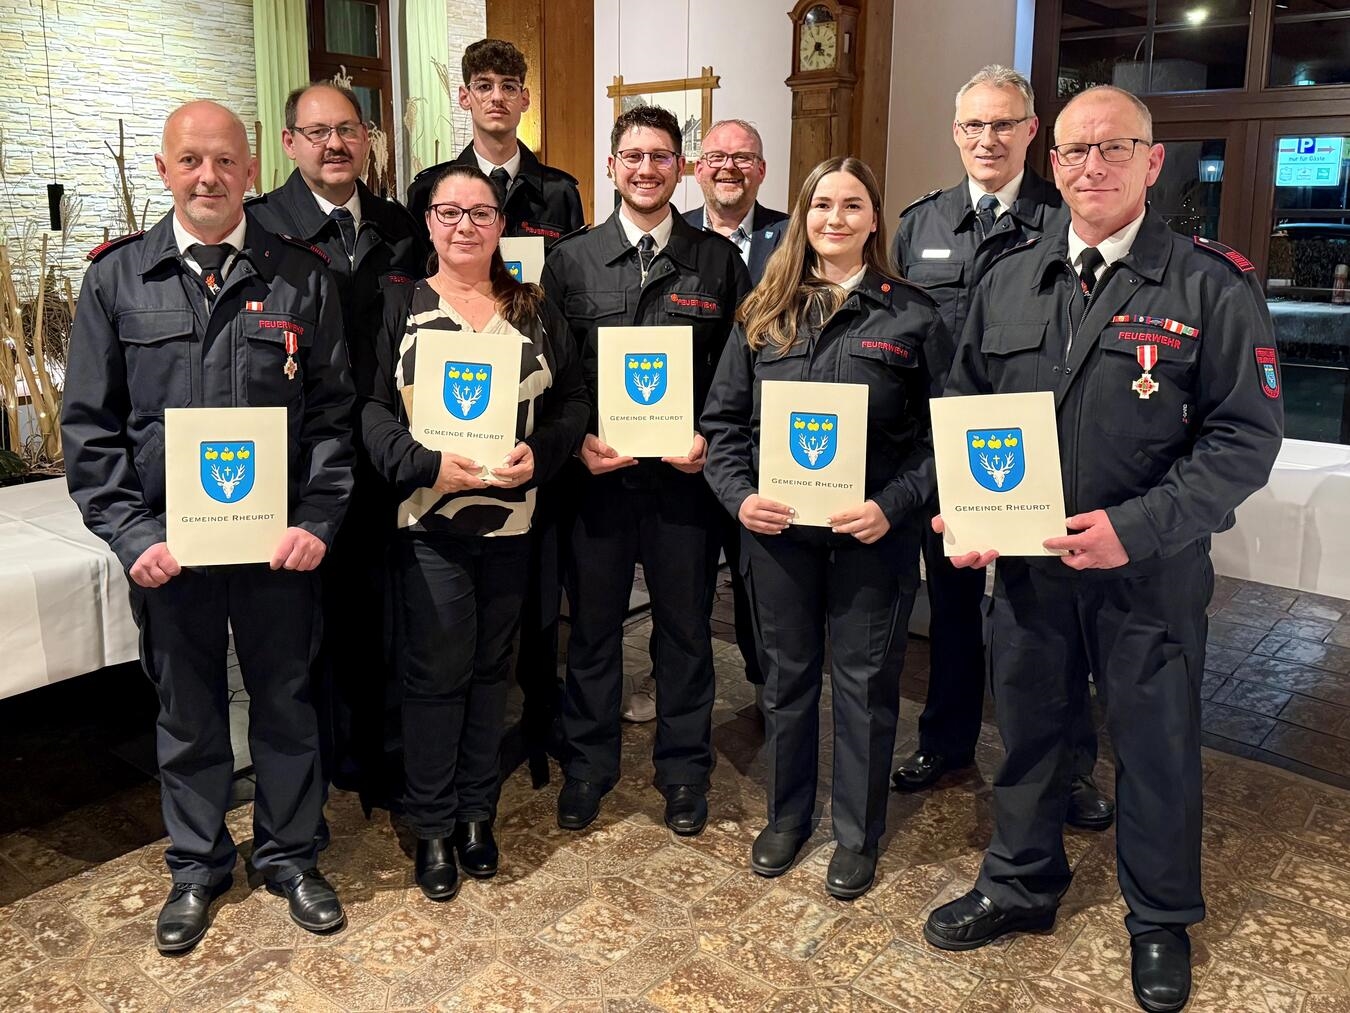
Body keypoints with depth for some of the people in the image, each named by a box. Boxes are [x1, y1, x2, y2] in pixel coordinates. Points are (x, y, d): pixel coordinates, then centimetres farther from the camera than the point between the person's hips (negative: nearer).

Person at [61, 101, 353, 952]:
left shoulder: (301, 277, 0)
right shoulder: (116, 277, 1)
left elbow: (333, 413, 0)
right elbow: (90, 424, 1)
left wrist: (318, 521, -10)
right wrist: (131, 534, -8)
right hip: (167, 545, 1)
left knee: (286, 702, 13)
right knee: (187, 713, 15)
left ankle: (289, 853, 34)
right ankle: (197, 865, 36)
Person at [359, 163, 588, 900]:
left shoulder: (534, 310, 8)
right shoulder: (401, 309, 1)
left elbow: (573, 399, 5)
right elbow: (373, 409, -5)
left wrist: (539, 453, -13)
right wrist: (427, 464, -20)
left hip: (514, 521, 3)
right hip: (430, 523, -2)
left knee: (491, 666, 13)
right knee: (436, 672, 4)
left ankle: (477, 812, 30)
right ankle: (432, 826, 21)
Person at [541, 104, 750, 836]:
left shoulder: (719, 259, 3)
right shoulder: (570, 260, 4)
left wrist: (710, 438, -11)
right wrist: (577, 440, -10)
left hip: (685, 474, 0)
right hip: (595, 473, 1)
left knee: (685, 626, 11)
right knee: (591, 626, 12)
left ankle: (683, 769, 30)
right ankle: (587, 766, 30)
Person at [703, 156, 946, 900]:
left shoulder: (912, 316, -2)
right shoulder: (764, 313, 5)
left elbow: (941, 434, -4)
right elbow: (723, 419, 5)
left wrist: (893, 507, -17)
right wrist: (740, 495, -10)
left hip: (871, 534, -2)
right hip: (777, 529, 3)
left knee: (864, 683, 10)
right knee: (786, 676, 16)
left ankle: (857, 836, 29)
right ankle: (786, 817, 35)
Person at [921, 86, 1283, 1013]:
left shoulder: (1212, 286, -8)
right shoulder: (1007, 283, 5)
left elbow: (1247, 434, -12)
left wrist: (1137, 527, -22)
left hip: (1153, 568, -3)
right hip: (1025, 562, 4)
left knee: (1157, 746, 13)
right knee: (1028, 727, 18)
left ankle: (1161, 921, 38)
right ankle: (1021, 885, 42)